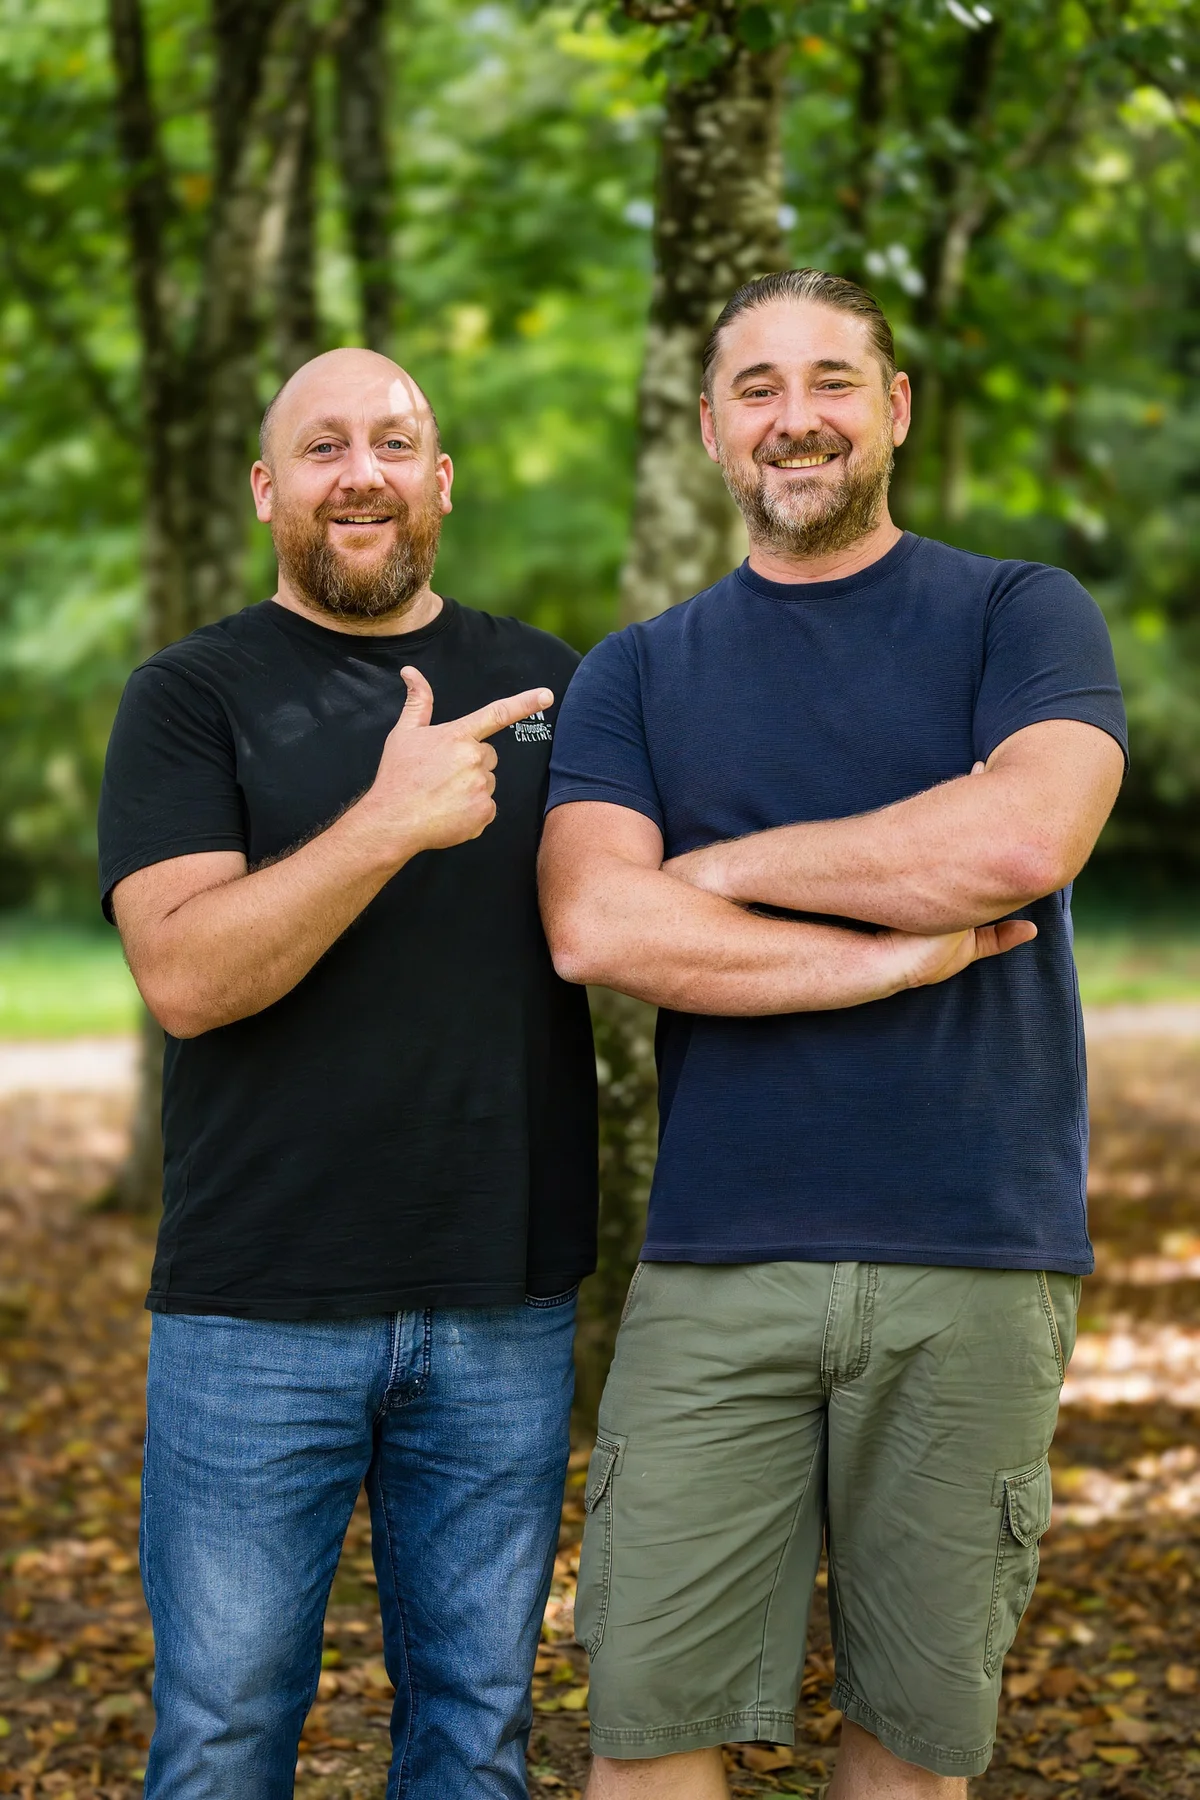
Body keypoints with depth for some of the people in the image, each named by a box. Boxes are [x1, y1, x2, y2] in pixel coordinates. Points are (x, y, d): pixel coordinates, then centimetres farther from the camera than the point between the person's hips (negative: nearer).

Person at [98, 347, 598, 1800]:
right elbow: (184, 973, -12)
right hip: (258, 1314, -3)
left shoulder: (551, 688, 10)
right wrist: (389, 822, -23)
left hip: (505, 1307, 3)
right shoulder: (192, 696, 0)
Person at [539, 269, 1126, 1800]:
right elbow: (595, 929, -5)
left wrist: (725, 866, -5)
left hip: (973, 1263, -1)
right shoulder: (635, 677, 11)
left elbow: (1022, 839, -15)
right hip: (717, 1258, 1)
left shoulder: (1022, 618, 6)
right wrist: (894, 952, -10)